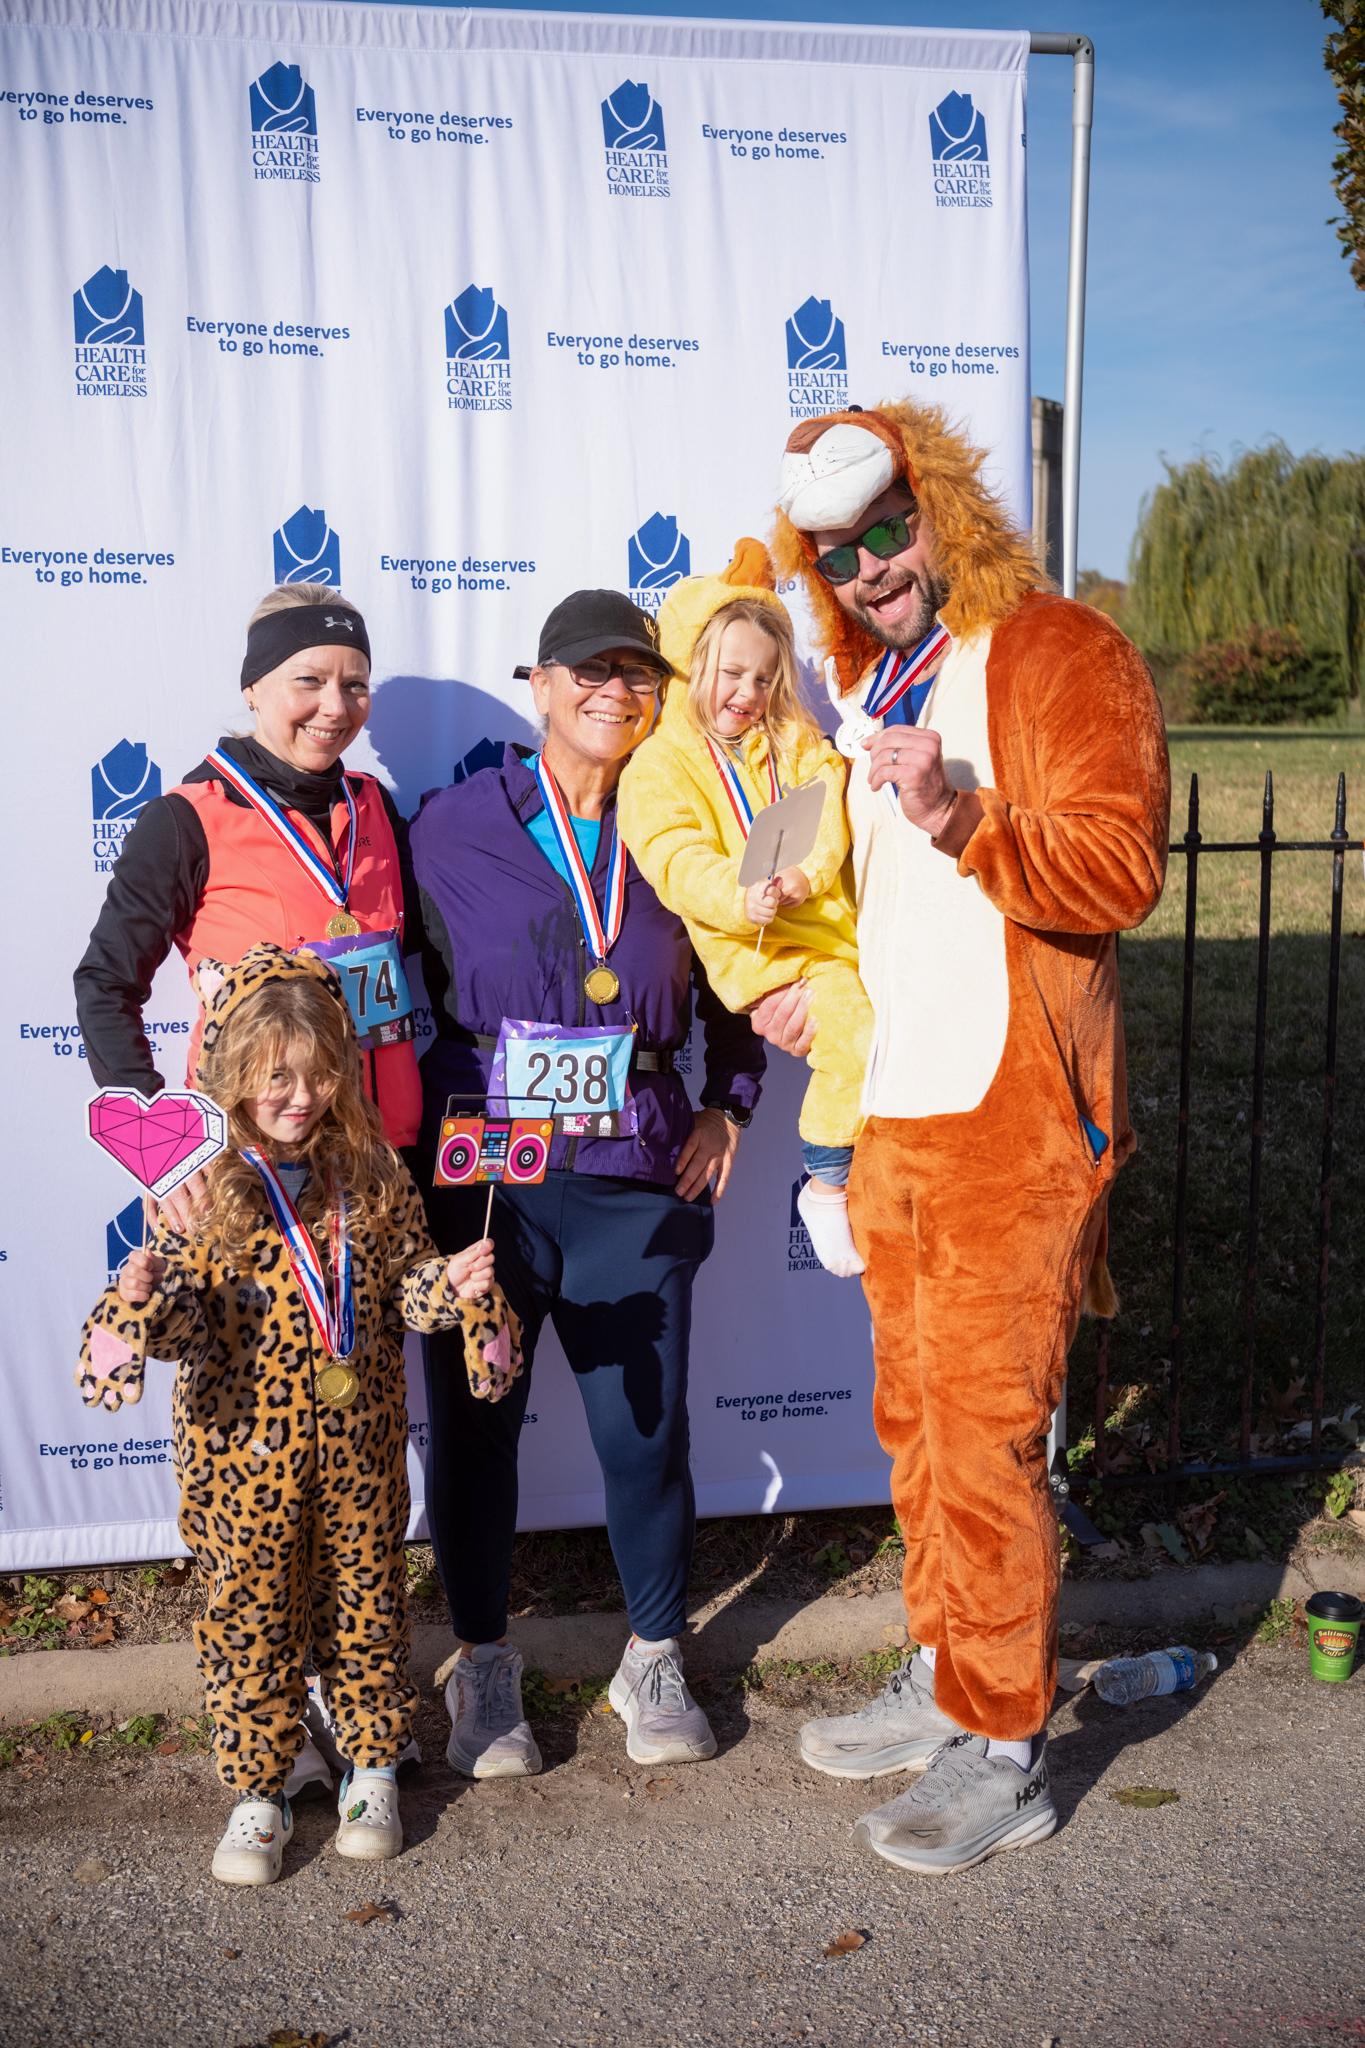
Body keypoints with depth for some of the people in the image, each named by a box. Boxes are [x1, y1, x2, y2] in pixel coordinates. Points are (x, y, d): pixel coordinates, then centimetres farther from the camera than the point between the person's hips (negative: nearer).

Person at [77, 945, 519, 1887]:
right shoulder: (203, 1184, -9)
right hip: (246, 1447, -2)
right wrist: (140, 1304, -29)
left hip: (359, 1438, 2)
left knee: (366, 1599, 14)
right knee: (250, 1612, 9)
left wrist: (452, 1284, -12)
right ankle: (259, 1791, 25)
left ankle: (375, 1769, 32)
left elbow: (403, 1284, 7)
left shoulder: (372, 1173, -1)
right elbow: (183, 1314, -9)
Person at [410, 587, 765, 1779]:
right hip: (481, 1184, -1)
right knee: (474, 1425, 8)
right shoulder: (453, 829, 0)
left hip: (634, 1191, 1)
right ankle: (483, 1663, 29)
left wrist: (728, 1106, 11)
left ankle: (653, 1662, 29)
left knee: (646, 1426, 6)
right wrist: (408, 1139, -2)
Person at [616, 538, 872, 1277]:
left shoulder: (796, 743, 19)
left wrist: (801, 877, -19)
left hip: (830, 926, 5)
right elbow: (679, 862, -12)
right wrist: (743, 899, -33)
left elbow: (829, 819, 2)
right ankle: (825, 1187, -5)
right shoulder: (658, 765, 3)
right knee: (852, 1029, -25)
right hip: (753, 948, -5)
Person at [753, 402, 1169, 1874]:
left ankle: (1005, 1754, 11)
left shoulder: (1055, 653, -6)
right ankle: (945, 1682, 32)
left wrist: (960, 819, -30)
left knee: (984, 1431, -4)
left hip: (1008, 1120, -8)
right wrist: (814, 987, 16)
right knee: (916, 1417, 16)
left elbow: (1118, 867, -17)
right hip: (890, 1116, 8)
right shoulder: (877, 688, 19)